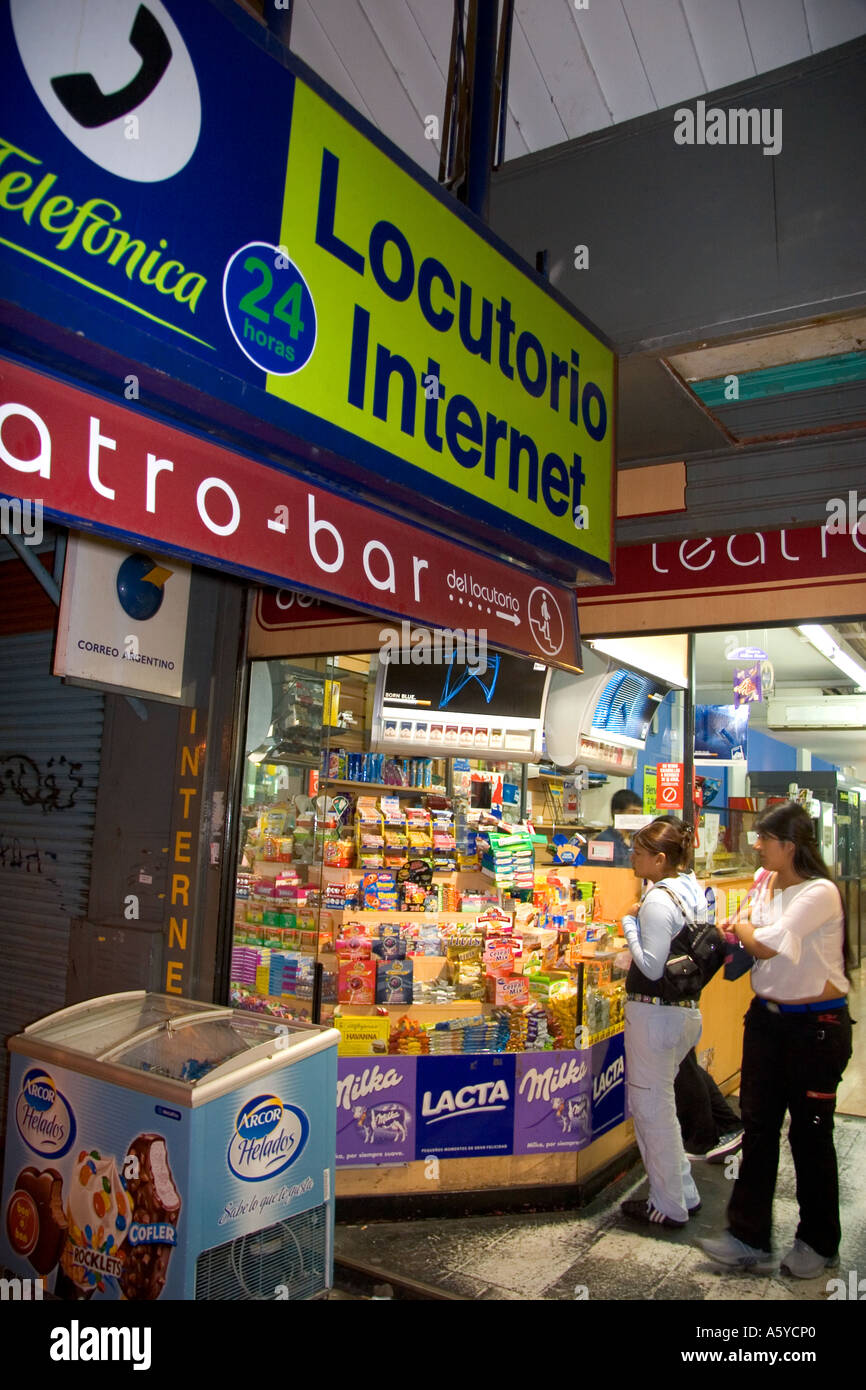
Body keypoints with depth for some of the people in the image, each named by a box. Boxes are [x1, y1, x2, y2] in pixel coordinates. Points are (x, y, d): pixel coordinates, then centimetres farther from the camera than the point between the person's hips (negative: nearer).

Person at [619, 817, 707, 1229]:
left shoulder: (658, 900, -20)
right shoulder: (694, 891, 7)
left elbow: (652, 967, -22)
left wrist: (630, 924, -11)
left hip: (655, 1013, -9)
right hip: (687, 1010, 9)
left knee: (651, 1107, 5)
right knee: (660, 1104, 21)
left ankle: (669, 1207, 18)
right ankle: (683, 1193, 31)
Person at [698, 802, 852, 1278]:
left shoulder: (820, 893, -19)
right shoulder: (766, 885, 5)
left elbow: (765, 945, -23)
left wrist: (742, 928, -5)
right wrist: (742, 934, -2)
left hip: (817, 1026, -7)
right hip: (767, 1018, 7)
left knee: (810, 1133, 8)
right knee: (758, 1126, 8)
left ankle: (818, 1243, 29)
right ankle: (749, 1238, 18)